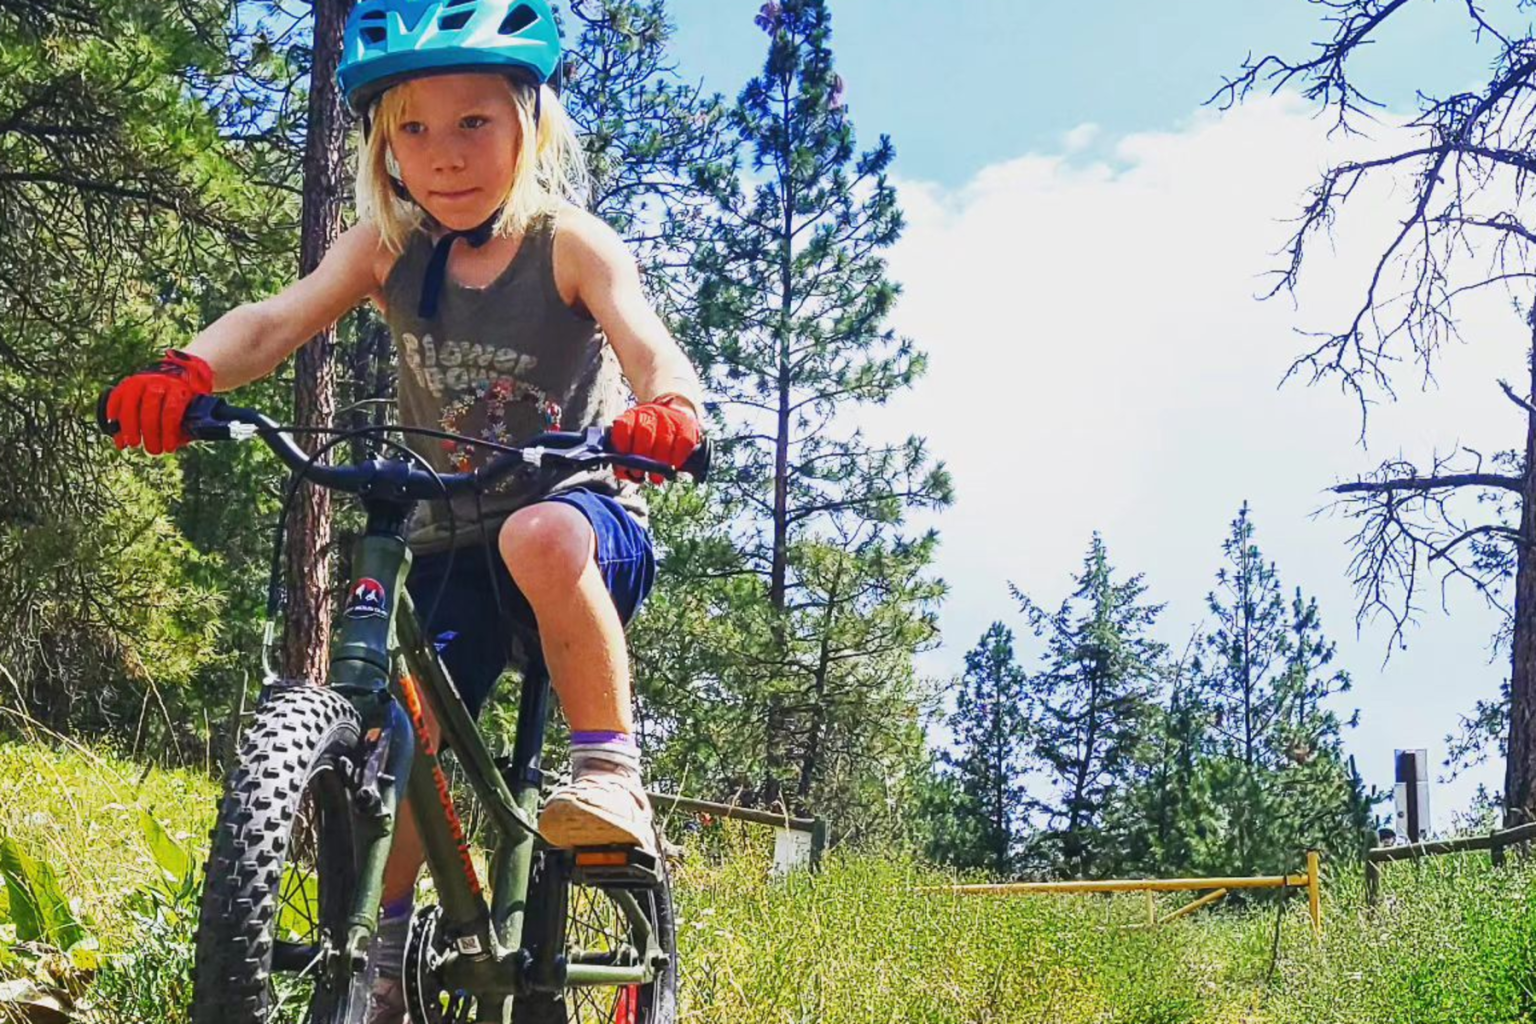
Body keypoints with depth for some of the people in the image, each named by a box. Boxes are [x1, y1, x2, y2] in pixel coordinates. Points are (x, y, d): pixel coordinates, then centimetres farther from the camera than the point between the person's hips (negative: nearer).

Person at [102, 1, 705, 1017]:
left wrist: (666, 410, -51)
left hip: (584, 520, -4)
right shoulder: (390, 246, -3)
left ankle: (610, 772, -25)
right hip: (449, 543, 4)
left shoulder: (569, 244, -12)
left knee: (540, 536, -39)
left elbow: (648, 345, -27)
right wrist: (185, 372, -36)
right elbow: (279, 319, -15)